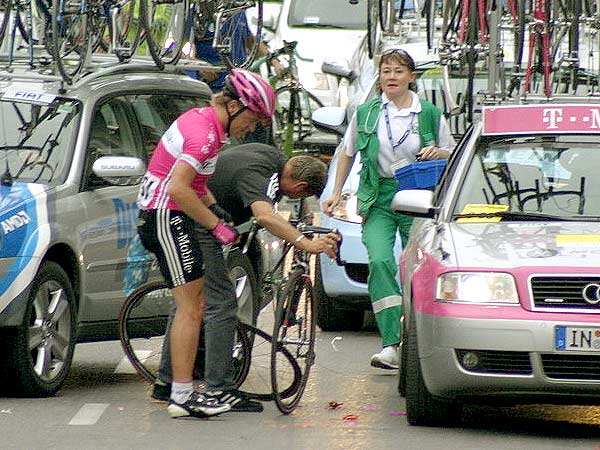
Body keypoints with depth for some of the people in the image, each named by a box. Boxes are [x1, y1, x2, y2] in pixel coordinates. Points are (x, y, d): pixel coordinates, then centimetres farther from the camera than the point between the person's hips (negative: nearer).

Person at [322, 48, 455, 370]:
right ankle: (391, 344, -27)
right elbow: (347, 154, 19)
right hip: (377, 199, 0)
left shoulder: (430, 114, 5)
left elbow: (451, 155, 13)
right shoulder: (365, 113, 8)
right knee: (380, 262, -21)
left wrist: (437, 153, -9)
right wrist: (336, 193, 14)